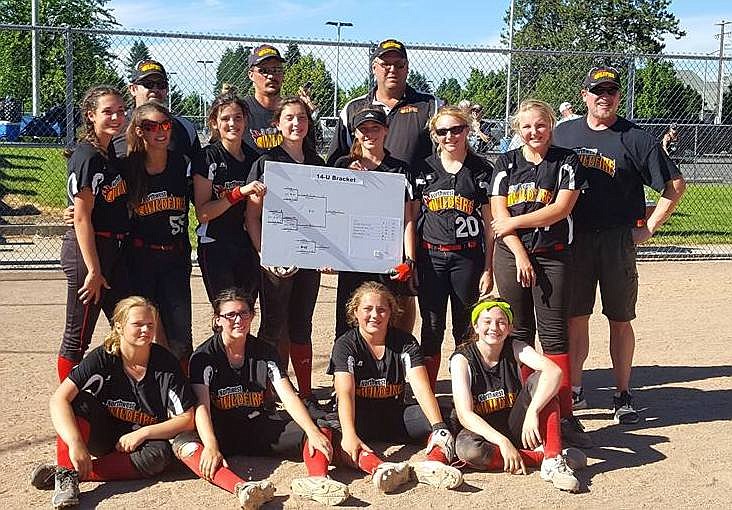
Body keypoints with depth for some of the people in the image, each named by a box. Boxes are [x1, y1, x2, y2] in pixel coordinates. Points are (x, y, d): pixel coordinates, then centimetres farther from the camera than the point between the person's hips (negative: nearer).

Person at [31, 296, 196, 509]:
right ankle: (66, 473, -32)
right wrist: (75, 443, -38)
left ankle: (78, 472, -30)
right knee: (81, 401, -26)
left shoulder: (166, 364, -13)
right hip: (103, 437, 0)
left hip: (143, 441, 0)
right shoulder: (102, 358, -13)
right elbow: (59, 399, -24)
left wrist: (142, 433, -23)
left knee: (159, 455, -33)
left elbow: (187, 419, -12)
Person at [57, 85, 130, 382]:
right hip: (87, 249, -9)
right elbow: (82, 218, -17)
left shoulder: (110, 154, 13)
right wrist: (93, 270, -18)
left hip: (114, 249, 9)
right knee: (78, 337, 1)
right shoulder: (86, 157, -14)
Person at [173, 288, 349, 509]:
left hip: (260, 428, 3)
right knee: (183, 444, -36)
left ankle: (317, 479, -48)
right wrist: (211, 447, -36)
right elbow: (202, 406, -18)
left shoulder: (265, 352, 2)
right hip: (220, 431, -3)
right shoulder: (203, 356, -6)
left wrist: (313, 432, -25)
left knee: (319, 432, -19)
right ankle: (241, 488, -57)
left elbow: (288, 396, -8)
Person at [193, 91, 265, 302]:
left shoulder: (255, 158, 10)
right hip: (216, 251, -4)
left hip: (250, 249, 5)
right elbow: (203, 213, -13)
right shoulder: (208, 158, -5)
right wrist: (240, 192, -20)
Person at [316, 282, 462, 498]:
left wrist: (439, 427, -29)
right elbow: (345, 393, -20)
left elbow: (422, 388, -13)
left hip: (395, 415, 3)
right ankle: (379, 468, -58)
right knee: (326, 432, -36)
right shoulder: (345, 345, -6)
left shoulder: (405, 342, 0)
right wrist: (350, 435, -37)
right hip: (358, 417, -2)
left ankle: (434, 463, -52)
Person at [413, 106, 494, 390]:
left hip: (468, 257, -1)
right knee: (432, 328, 4)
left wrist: (489, 268, -2)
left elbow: (490, 223, 3)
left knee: (466, 329, 5)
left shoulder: (482, 170, 3)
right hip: (430, 256, 1)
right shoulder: (424, 169, 7)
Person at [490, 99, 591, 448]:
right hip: (511, 256, 2)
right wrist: (520, 254, -9)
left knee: (554, 334, -4)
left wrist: (514, 222, -9)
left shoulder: (566, 162, 3)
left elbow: (561, 208, -9)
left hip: (553, 256, -2)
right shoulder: (506, 163, 8)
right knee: (519, 333, 6)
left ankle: (565, 415, -2)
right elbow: (498, 213, 0)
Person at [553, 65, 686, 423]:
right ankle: (574, 391, 18)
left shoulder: (635, 139, -3)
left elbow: (675, 185, -1)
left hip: (619, 241, -2)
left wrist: (649, 228, -5)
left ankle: (623, 395, 17)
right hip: (573, 239, 2)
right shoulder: (563, 134, 7)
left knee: (620, 320, 6)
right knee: (575, 317, 7)